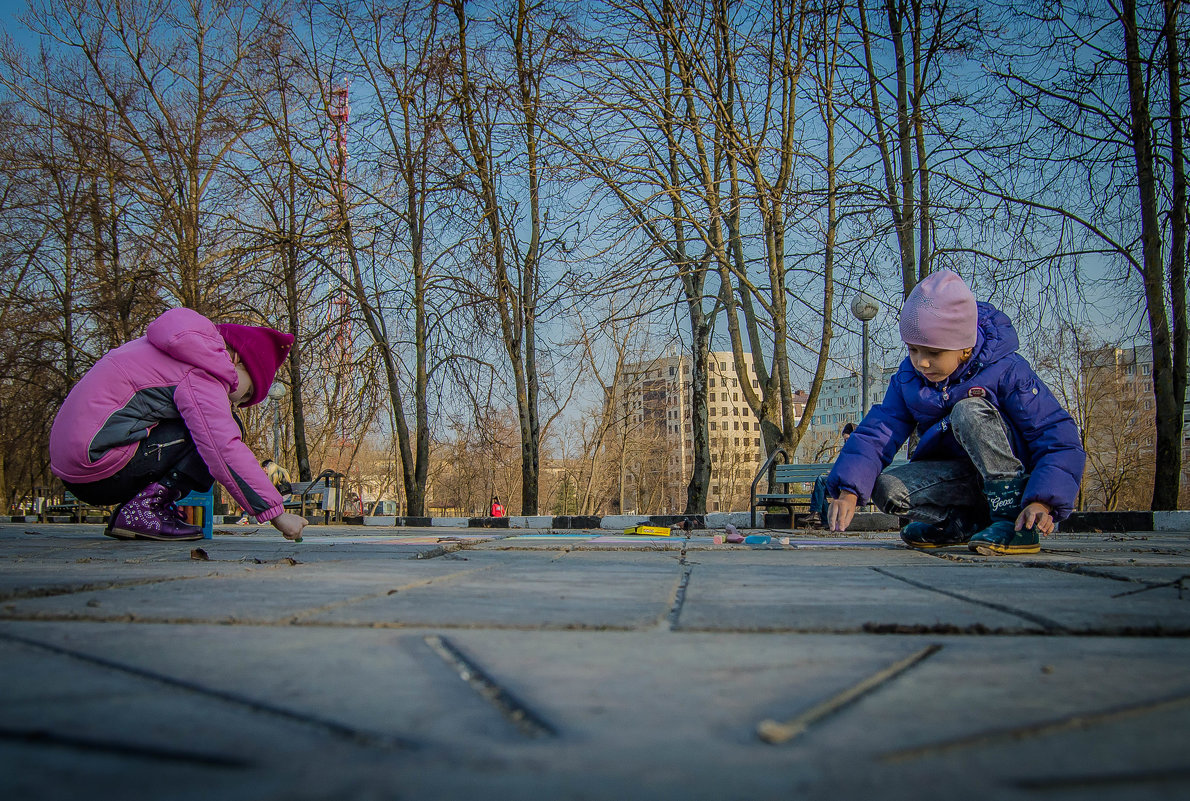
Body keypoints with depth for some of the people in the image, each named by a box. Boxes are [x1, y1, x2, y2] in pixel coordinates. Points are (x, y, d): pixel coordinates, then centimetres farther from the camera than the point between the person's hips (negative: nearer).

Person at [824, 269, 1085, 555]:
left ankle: (1014, 519, -26)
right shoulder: (908, 379, -3)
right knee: (887, 489, -21)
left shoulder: (1006, 371, -19)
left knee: (969, 411, -31)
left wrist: (1042, 502, -37)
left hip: (1012, 473, -5)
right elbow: (876, 433, -9)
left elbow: (1060, 439, -21)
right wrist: (848, 491, -26)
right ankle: (965, 523, 1)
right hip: (961, 475, 5)